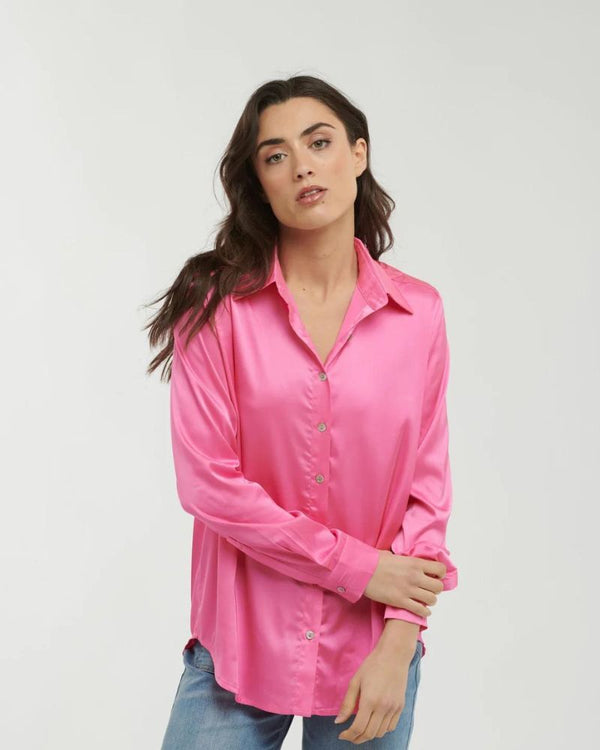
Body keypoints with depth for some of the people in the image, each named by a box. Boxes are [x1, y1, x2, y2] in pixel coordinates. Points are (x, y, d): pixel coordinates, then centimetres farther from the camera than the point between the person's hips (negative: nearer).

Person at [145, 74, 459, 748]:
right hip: (241, 645, -1)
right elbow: (207, 481, -11)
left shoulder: (418, 312, -1)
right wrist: (357, 568, -11)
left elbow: (428, 487, 0)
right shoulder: (217, 305, -6)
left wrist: (398, 642, -8)